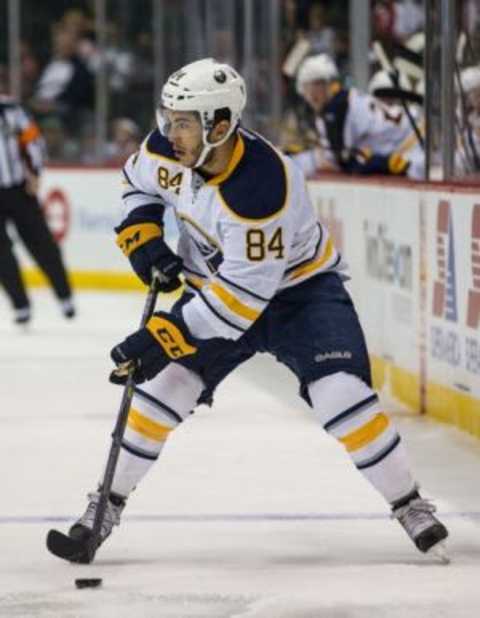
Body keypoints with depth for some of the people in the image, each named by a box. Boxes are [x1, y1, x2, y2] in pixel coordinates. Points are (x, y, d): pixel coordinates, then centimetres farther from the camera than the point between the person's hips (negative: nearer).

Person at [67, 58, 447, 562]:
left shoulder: (261, 188, -37)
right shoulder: (169, 149, -17)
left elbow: (244, 293, -35)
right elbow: (139, 181, 8)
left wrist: (165, 336, -36)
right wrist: (142, 237, -10)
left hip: (299, 287, -6)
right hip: (214, 282, 6)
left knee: (341, 396, -20)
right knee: (164, 385, -8)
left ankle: (409, 506, -5)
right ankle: (108, 504, 5)